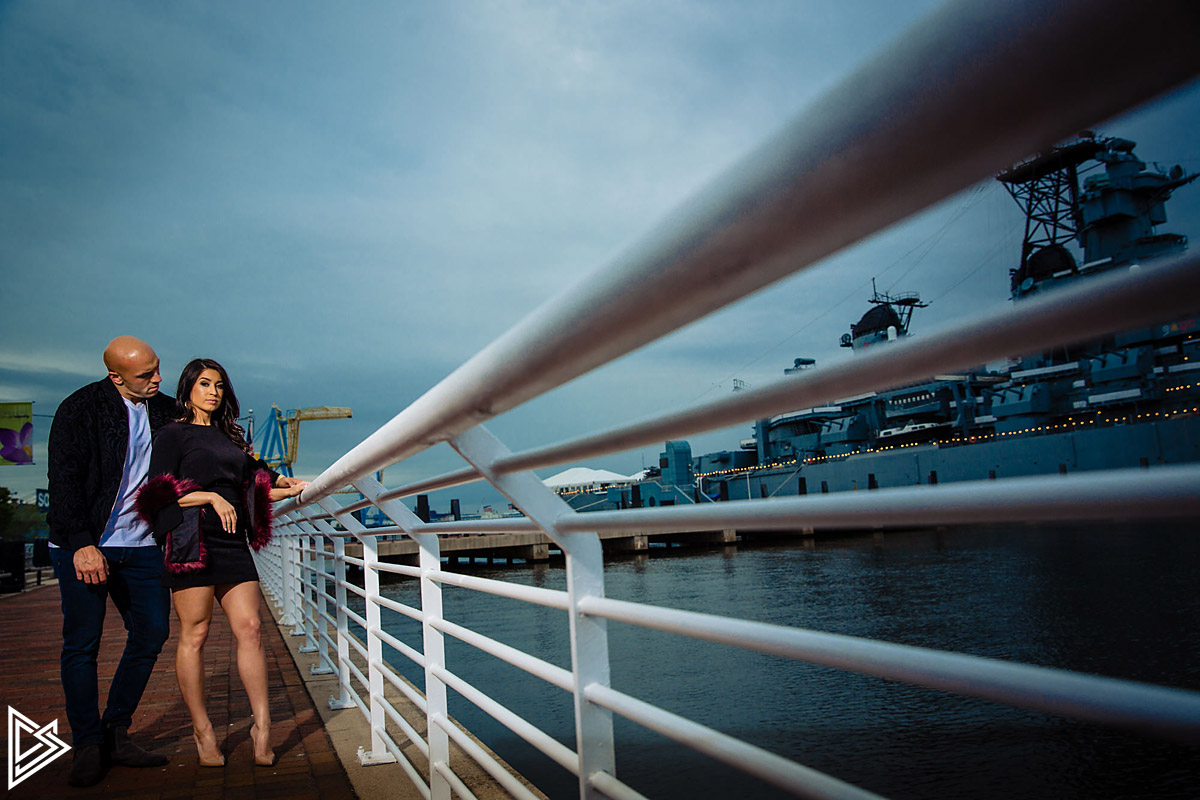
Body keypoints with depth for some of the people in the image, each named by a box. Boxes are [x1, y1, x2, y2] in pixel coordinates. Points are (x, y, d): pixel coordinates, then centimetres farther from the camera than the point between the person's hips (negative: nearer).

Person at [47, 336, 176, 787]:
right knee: (82, 642, -2)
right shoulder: (79, 410, -7)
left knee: (152, 633, 4)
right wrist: (82, 544, -21)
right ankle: (88, 747, 11)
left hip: (140, 545, 5)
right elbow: (64, 482, -12)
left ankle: (116, 734, 18)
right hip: (84, 547, -5)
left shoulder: (166, 410, 8)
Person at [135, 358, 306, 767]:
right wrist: (212, 497, -12)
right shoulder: (173, 434, 5)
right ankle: (202, 732, 8)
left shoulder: (231, 437, 23)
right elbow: (160, 491, -4)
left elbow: (257, 483, 23)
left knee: (249, 628, -4)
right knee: (194, 634, -2)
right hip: (192, 540, -5)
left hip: (233, 542, 5)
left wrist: (295, 487, 9)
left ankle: (261, 725, -3)